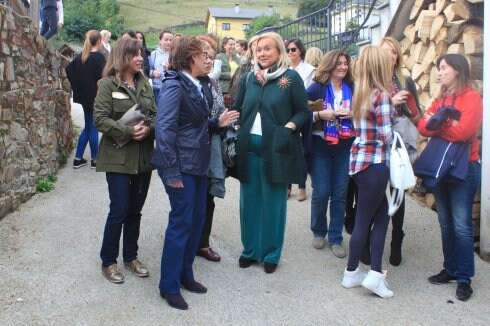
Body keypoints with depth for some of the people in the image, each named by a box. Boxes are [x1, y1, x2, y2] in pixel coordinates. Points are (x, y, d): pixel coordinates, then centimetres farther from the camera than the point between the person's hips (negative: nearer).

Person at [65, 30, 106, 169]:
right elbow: (101, 78, -21)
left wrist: (78, 87, 9)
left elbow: (68, 69, 7)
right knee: (93, 128, 1)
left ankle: (78, 158, 16)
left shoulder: (80, 57, 8)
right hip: (96, 97, -7)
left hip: (84, 96, 7)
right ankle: (95, 159, 10)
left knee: (88, 127, 16)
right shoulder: (99, 57, -13)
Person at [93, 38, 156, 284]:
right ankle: (108, 261, 15)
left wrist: (149, 129, -14)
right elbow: (100, 119, -13)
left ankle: (131, 256, 27)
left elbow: (155, 114, 7)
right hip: (118, 156, -5)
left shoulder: (145, 84, 9)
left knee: (135, 210, 12)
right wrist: (128, 131, -20)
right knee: (119, 211, -2)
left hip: (144, 156, 5)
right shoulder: (108, 84, -6)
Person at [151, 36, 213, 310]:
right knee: (181, 222, -2)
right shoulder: (174, 86, -16)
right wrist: (171, 172, -22)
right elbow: (165, 130, -21)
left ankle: (185, 273, 30)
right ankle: (169, 285, 13)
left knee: (197, 219, 14)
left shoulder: (196, 86, 10)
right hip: (182, 166, -9)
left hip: (198, 164, 9)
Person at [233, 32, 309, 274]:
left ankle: (271, 254, 19)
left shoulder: (291, 77, -2)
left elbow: (303, 111, -1)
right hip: (249, 147, 4)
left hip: (276, 149, -4)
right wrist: (237, 134, 0)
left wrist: (289, 128, -17)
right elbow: (238, 110, 16)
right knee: (249, 200, 10)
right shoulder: (248, 78, 10)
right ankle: (250, 249, 25)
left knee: (273, 202, 5)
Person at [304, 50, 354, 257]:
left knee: (340, 194, 5)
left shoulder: (352, 89, 5)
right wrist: (319, 115, -20)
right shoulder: (316, 88, -3)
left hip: (345, 147, 2)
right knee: (321, 193, 0)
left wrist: (352, 114, -8)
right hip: (321, 147, -2)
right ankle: (319, 232, 24)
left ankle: (335, 238, 16)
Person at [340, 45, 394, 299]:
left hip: (361, 160, 8)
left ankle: (375, 272, 13)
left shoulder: (360, 93, 10)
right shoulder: (381, 95, -14)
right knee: (364, 219, 3)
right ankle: (351, 273, 16)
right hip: (375, 164, -8)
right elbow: (387, 135, -15)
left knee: (382, 214, 13)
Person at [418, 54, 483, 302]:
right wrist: (444, 125, -18)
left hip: (464, 169, -6)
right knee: (446, 223, 11)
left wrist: (436, 125, -8)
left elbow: (464, 131, -22)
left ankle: (464, 278, 5)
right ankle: (450, 269, 23)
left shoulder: (471, 98, -9)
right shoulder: (440, 99, 13)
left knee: (461, 225, -4)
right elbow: (423, 127, 1)